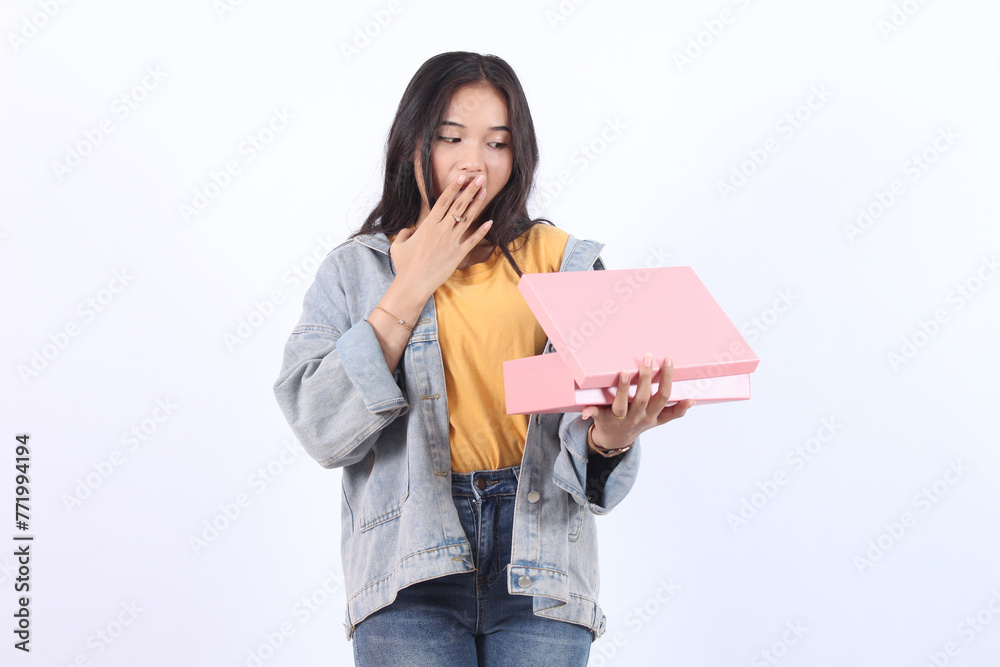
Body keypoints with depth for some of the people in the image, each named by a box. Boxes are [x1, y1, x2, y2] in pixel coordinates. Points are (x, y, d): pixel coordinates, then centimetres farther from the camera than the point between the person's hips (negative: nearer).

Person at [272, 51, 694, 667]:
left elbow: (582, 437, 1)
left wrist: (609, 437, -24)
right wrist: (412, 288, -5)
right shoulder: (355, 269, 9)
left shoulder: (564, 261, 9)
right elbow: (322, 431, -5)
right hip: (410, 566, 0)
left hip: (541, 568, 1)